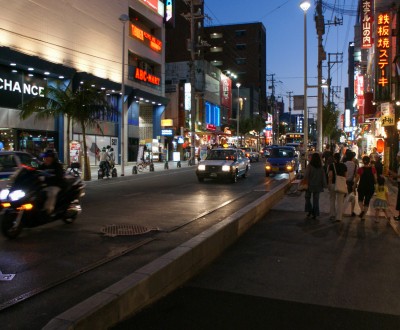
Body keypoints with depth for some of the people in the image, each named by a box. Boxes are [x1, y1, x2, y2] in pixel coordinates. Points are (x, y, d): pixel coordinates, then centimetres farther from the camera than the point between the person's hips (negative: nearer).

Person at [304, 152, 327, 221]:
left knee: (308, 198, 15)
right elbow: (323, 177, 2)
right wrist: (323, 185, 11)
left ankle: (309, 211, 5)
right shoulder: (321, 167, -2)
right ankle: (315, 214, 11)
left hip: (310, 185, -3)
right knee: (316, 200, 9)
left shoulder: (309, 166, -12)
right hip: (317, 186, 3)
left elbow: (306, 176, -12)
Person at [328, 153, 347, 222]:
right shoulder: (344, 166, 4)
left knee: (332, 200, 14)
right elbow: (345, 176, 6)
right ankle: (339, 217, 1)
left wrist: (329, 184, -6)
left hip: (333, 184, -2)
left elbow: (330, 176, -12)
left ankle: (332, 215, 19)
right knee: (340, 201, 4)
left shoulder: (332, 165, -7)